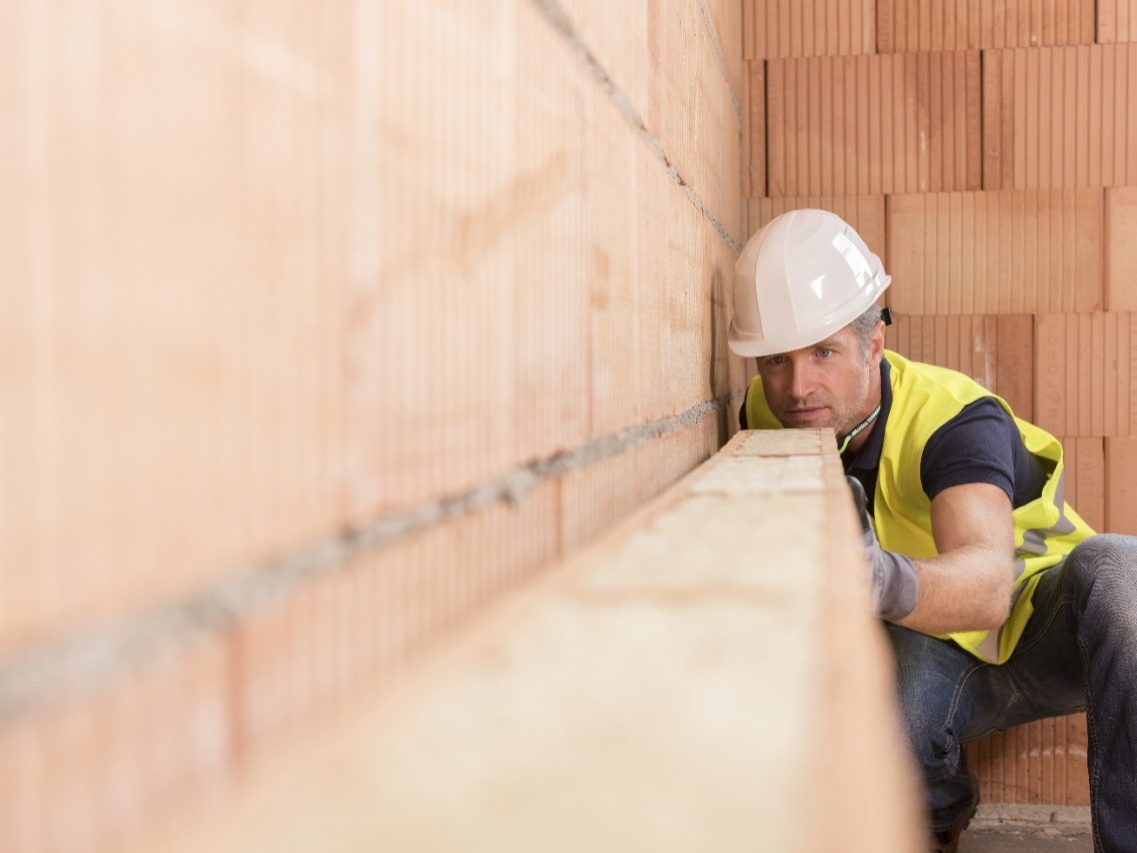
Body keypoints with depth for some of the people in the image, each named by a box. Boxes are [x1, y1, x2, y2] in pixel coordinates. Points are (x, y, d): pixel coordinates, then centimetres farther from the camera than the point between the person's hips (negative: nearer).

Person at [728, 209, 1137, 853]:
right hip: (945, 656, 3)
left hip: (1046, 631, -3)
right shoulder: (770, 413, -12)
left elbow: (989, 586, -47)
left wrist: (888, 582, -69)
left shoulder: (956, 420, -29)